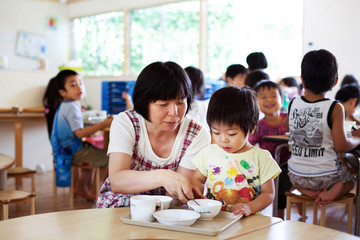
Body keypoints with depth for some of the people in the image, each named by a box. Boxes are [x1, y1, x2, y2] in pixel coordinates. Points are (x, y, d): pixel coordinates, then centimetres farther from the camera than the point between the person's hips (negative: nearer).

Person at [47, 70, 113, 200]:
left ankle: (81, 188, 35)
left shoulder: (64, 105, 10)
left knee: (95, 152, 33)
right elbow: (79, 133, -29)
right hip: (74, 152, -11)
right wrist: (103, 124, -29)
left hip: (65, 149, 11)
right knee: (107, 158, -4)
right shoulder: (71, 107, -22)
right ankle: (92, 192, 9)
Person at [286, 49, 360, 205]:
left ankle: (307, 191, 6)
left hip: (296, 177, 3)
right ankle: (337, 190, -4)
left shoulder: (293, 104, -5)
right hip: (325, 177, -2)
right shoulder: (335, 108, -16)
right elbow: (341, 145, -15)